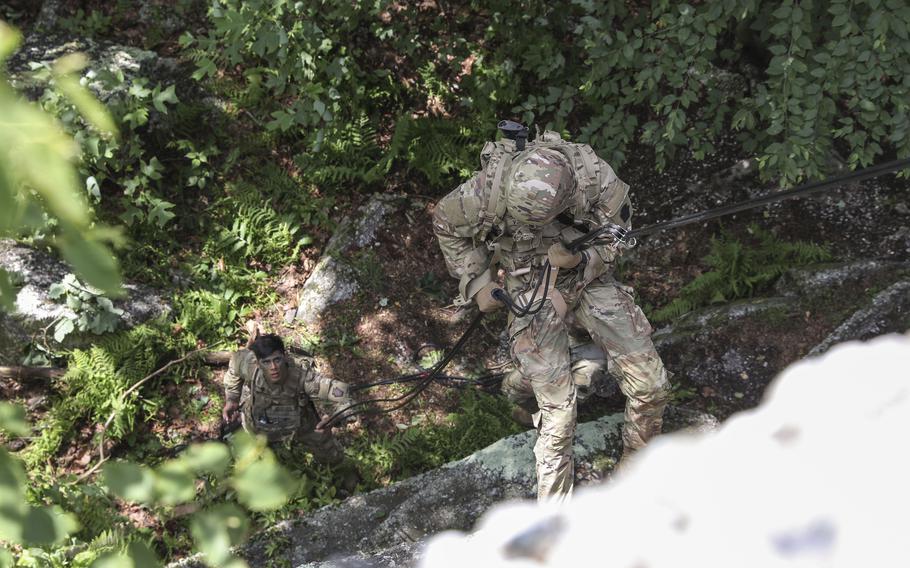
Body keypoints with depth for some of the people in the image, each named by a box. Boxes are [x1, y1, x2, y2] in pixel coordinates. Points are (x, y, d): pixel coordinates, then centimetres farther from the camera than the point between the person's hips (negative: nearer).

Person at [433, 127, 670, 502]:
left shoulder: (596, 177, -23)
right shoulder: (487, 189, -24)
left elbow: (616, 235, -5)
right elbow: (446, 225, -2)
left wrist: (580, 259, -25)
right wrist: (477, 283, -5)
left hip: (590, 279, 2)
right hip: (534, 296, -2)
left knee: (650, 386, -5)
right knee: (558, 411, -9)